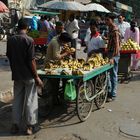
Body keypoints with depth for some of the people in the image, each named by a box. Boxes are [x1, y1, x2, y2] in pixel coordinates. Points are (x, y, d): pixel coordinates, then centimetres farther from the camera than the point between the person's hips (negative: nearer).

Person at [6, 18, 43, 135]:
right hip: (28, 75, -5)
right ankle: (30, 126, 12)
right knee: (30, 100, 6)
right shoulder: (29, 40, -14)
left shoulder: (10, 40, 2)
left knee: (17, 100, 14)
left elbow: (9, 57, 9)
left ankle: (15, 125, 18)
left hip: (16, 75, 5)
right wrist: (36, 77, -10)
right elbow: (31, 60, -16)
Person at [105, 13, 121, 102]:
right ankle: (109, 91, 25)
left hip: (114, 54, -9)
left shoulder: (115, 30, -17)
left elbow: (116, 45, -23)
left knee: (113, 74, -2)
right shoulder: (110, 28, 12)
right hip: (110, 53, 9)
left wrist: (112, 57, -28)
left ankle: (113, 95, 7)